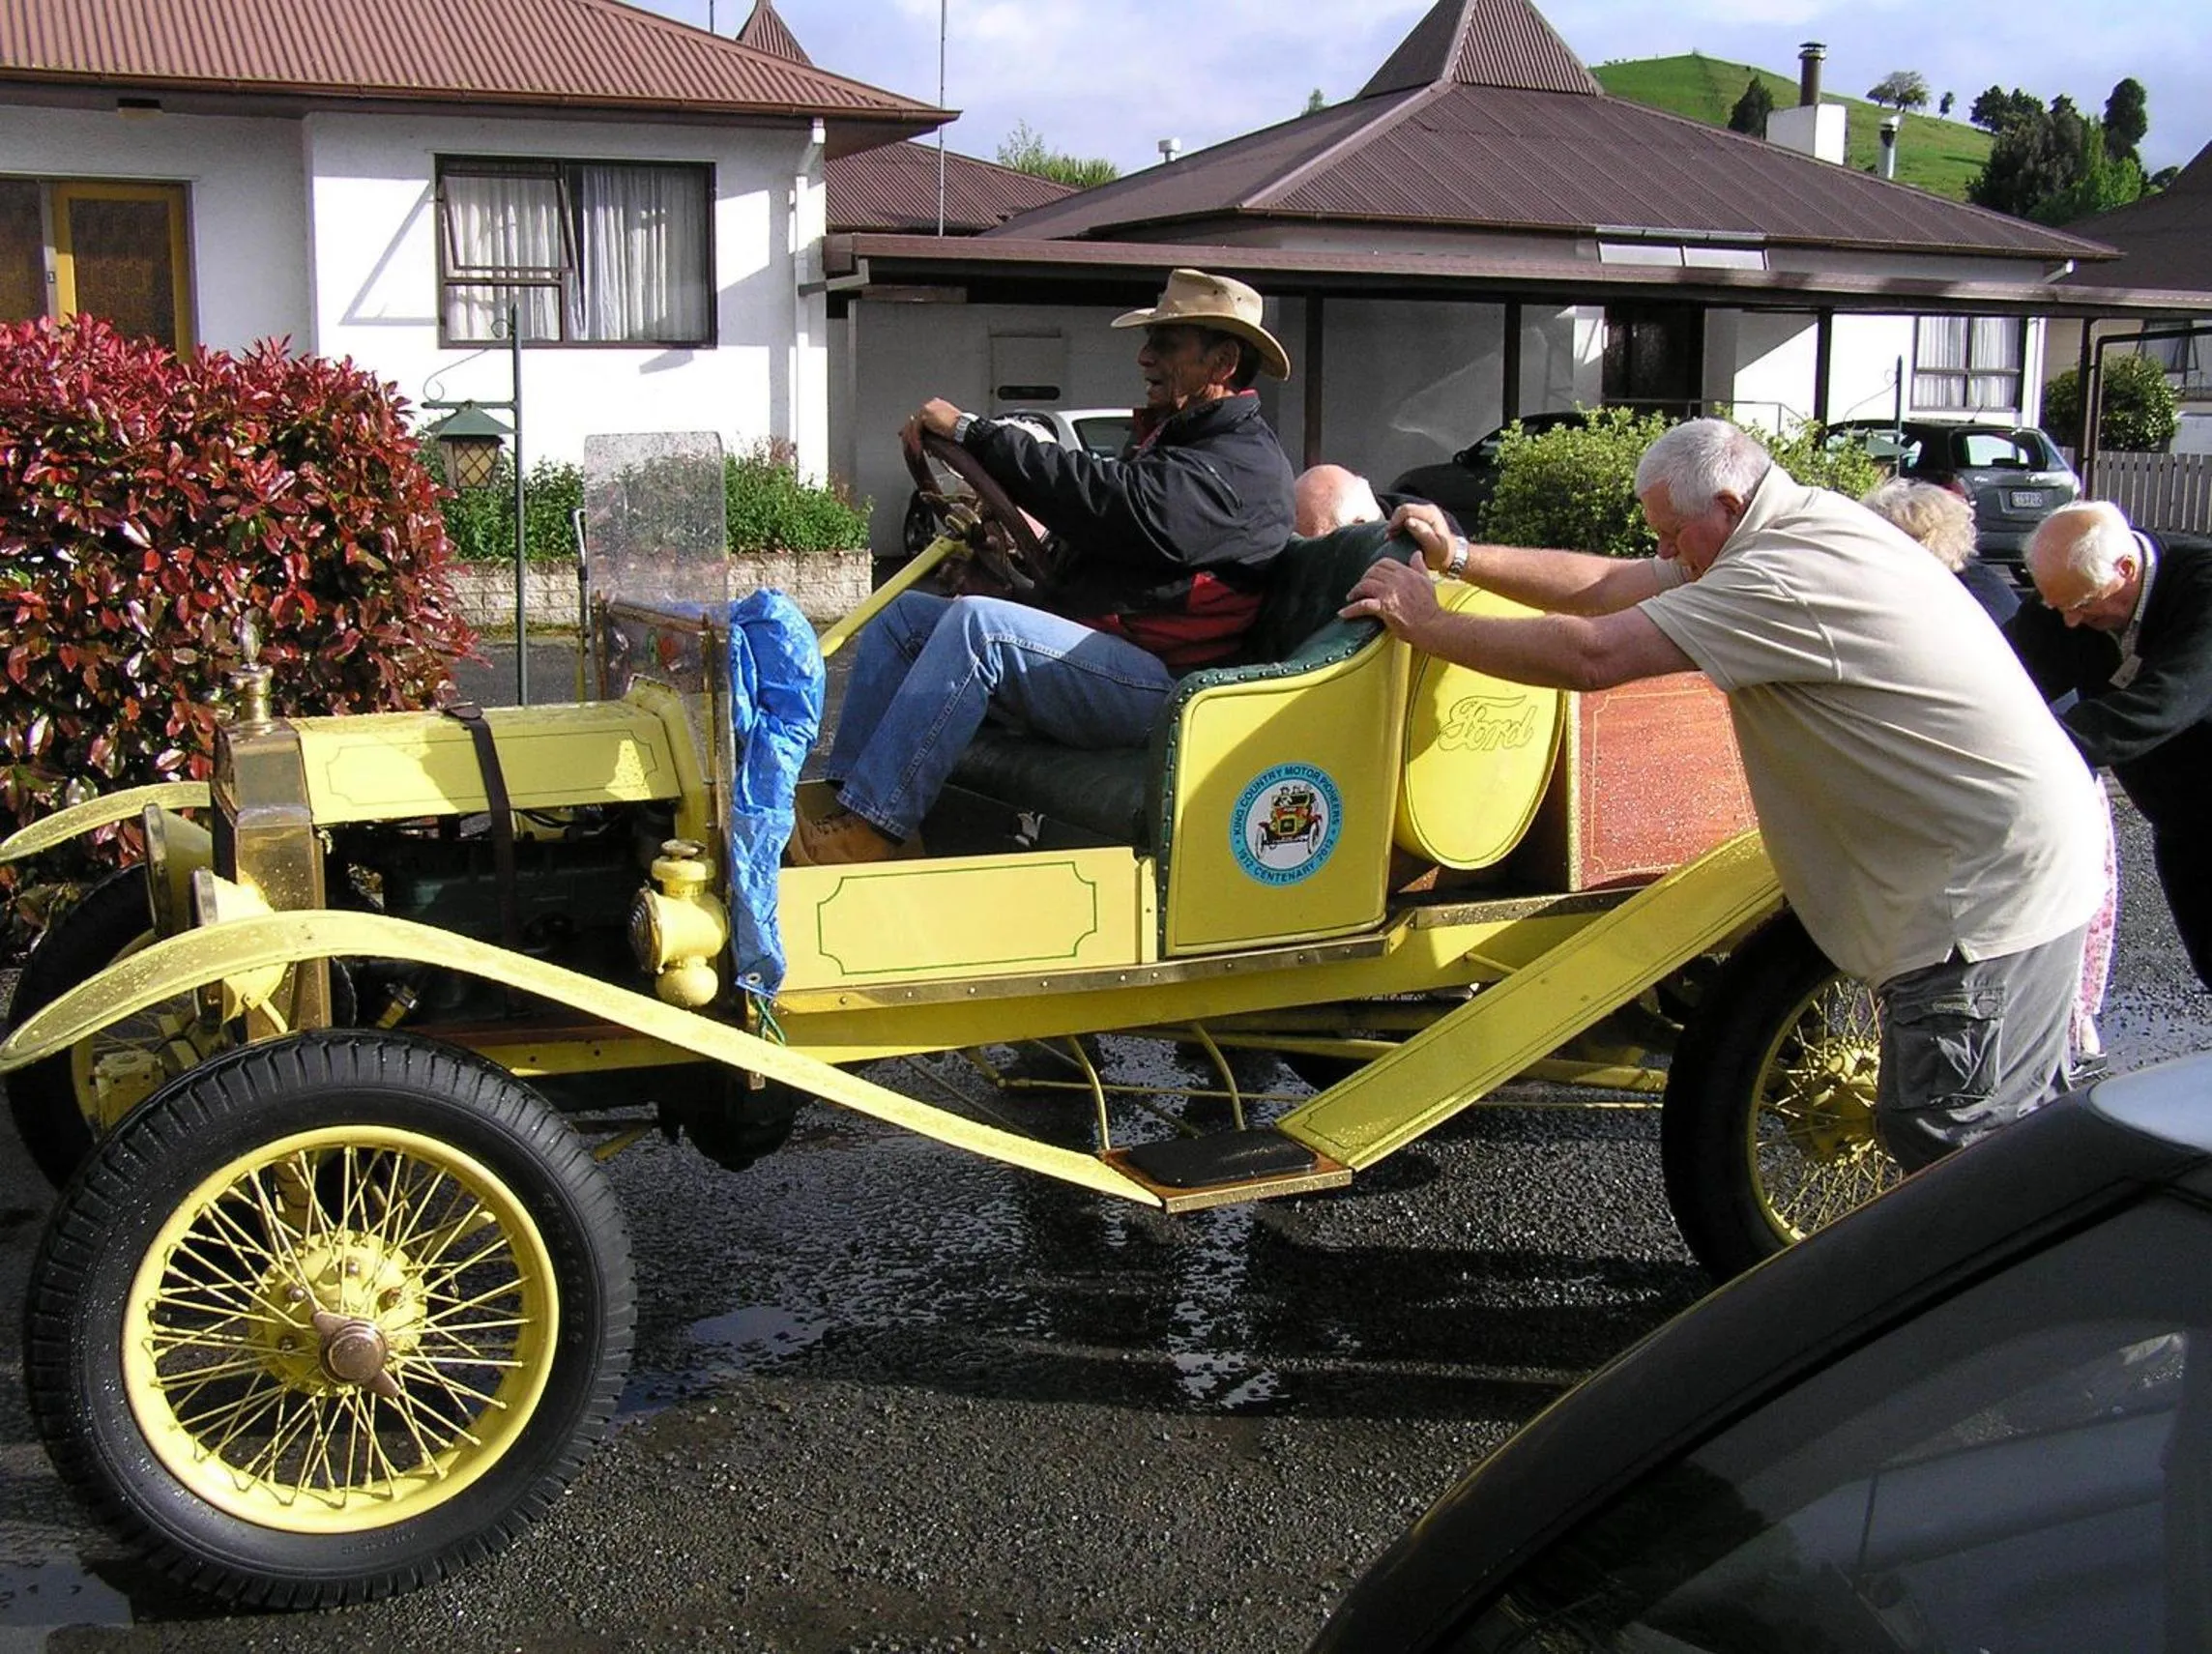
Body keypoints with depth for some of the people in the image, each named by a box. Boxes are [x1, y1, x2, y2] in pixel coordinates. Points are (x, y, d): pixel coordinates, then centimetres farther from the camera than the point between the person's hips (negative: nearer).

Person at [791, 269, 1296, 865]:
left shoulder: (1247, 465, -10)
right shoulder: (1170, 436, 25)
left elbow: (1113, 502, -22)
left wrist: (972, 431, -19)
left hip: (1153, 684, -10)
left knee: (977, 622, -31)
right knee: (901, 614, 4)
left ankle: (868, 831, -31)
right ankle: (844, 800, -8)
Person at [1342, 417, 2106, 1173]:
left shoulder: (1789, 580, -25)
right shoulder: (1800, 526, 8)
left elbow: (1593, 655, -27)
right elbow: (1608, 585, 10)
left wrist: (1425, 623, -16)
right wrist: (1460, 556, 6)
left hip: (1996, 878, -10)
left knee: (1943, 1131, -6)